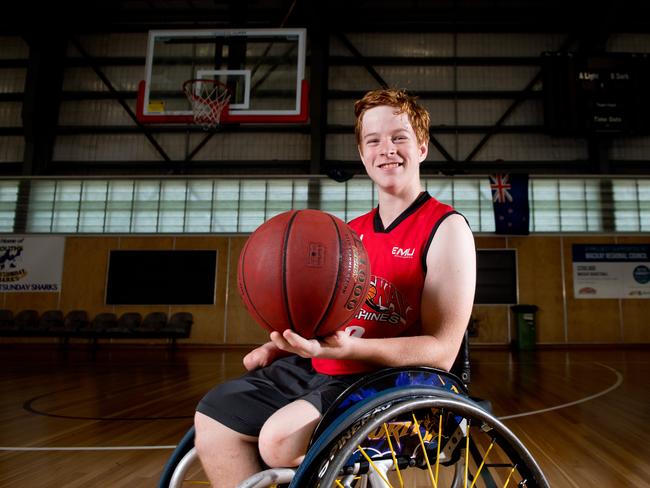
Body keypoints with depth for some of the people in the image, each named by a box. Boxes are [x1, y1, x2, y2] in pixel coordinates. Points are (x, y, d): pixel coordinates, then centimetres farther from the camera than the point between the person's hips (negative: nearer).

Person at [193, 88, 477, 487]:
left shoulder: (447, 229, -9)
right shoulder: (352, 232, 14)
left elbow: (441, 352, -16)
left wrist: (346, 348, -30)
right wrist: (278, 347, 3)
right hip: (316, 369, 8)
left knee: (281, 438, -28)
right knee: (215, 412, 2)